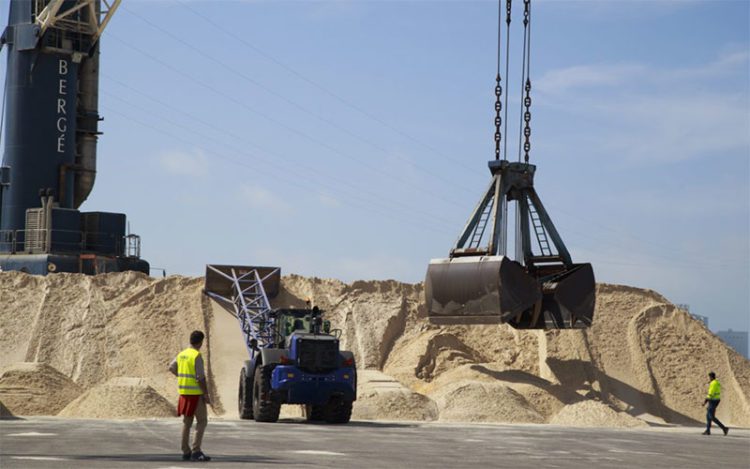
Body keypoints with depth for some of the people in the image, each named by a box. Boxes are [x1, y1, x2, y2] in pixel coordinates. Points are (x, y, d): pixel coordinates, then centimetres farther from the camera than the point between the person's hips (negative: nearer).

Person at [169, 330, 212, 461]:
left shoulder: (181, 354, 9)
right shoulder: (197, 356, -15)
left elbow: (171, 367, 23)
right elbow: (201, 377, -18)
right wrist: (206, 394, -13)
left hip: (184, 392, 8)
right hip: (196, 393, -8)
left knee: (187, 422, 12)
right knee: (202, 421, -3)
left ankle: (186, 452, 14)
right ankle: (196, 450, -11)